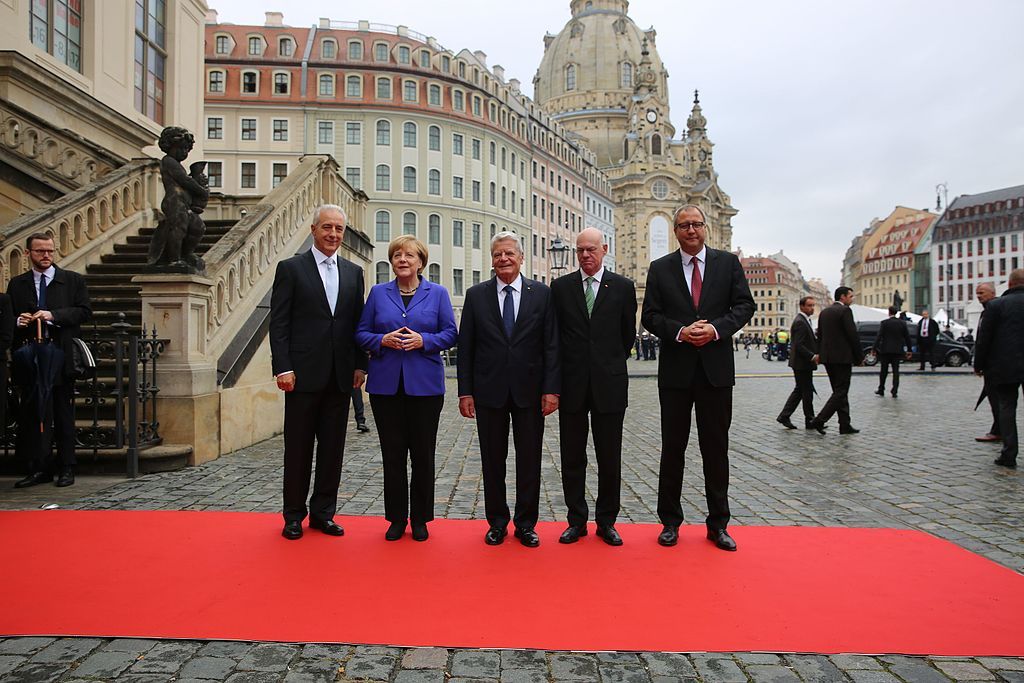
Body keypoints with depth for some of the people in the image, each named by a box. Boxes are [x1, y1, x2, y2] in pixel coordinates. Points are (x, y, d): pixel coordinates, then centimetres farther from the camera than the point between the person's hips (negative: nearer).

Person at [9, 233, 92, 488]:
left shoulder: (73, 280, 5)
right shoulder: (17, 284, 13)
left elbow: (85, 311, -5)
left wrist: (53, 315, -16)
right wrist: (18, 322, -9)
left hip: (62, 356, -3)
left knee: (64, 415, 3)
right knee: (32, 414, 5)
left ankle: (66, 468, 10)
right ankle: (39, 468, 13)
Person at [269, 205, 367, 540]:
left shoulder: (353, 272, 12)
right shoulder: (291, 268, 0)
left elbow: (357, 323, 12)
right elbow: (279, 323, -4)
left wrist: (360, 364, 5)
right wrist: (283, 368, -11)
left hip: (340, 375, 4)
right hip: (304, 374, -3)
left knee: (333, 447, 9)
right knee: (298, 447, 6)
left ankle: (323, 512, 22)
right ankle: (294, 515, 20)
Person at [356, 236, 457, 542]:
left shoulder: (438, 293, 6)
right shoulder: (378, 293, 10)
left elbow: (450, 333, 2)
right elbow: (361, 333, 8)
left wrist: (423, 340, -15)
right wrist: (383, 340, -12)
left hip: (425, 385, -1)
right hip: (386, 385, 1)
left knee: (423, 454, 4)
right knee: (392, 454, 6)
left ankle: (420, 519, 18)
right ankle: (396, 518, 19)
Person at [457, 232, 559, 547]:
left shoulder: (542, 293, 2)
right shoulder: (476, 295, 4)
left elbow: (551, 344, 0)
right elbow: (465, 347, 3)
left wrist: (551, 388, -8)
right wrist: (465, 391, -2)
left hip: (529, 390, 0)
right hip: (489, 391, 1)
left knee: (529, 461, 8)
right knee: (493, 461, 10)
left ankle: (526, 524, 22)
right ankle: (497, 522, 24)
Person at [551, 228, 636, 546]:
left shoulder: (623, 287, 3)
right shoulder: (560, 287, 5)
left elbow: (627, 335, 10)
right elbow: (554, 335, 8)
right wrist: (564, 372, 8)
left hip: (609, 385, -1)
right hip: (572, 385, 1)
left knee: (610, 459, 6)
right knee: (572, 458, 8)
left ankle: (606, 521, 21)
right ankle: (577, 520, 20)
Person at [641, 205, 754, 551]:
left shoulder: (728, 262, 6)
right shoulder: (659, 269, 5)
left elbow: (744, 305, 2)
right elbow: (650, 316, 1)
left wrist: (716, 329, -14)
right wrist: (680, 332, -16)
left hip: (716, 368, 0)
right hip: (676, 370, 0)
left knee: (716, 448, 8)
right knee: (672, 448, 7)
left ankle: (718, 523, 20)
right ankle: (670, 521, 19)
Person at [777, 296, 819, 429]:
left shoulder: (804, 320, 15)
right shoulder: (800, 322, -17)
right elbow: (799, 345, -23)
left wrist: (816, 354, 10)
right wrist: (813, 356, -26)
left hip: (802, 363, 10)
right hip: (802, 363, -10)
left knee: (799, 390, 13)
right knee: (807, 392, -1)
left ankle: (784, 416, 15)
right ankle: (810, 420, 9)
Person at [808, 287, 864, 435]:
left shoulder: (824, 312, 14)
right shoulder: (845, 311, -10)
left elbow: (820, 335, 16)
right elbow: (852, 335, -13)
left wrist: (820, 354, 19)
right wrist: (860, 356, -5)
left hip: (827, 357, 8)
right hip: (842, 357, -8)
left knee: (840, 391, 13)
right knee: (841, 392, -4)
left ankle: (845, 425, 15)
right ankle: (819, 421, -12)